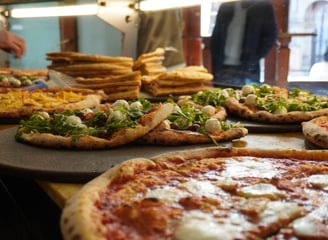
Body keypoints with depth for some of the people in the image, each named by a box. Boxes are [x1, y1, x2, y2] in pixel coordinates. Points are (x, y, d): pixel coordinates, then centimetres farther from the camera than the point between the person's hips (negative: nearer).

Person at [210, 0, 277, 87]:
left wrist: (253, 60, -11)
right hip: (223, 68, 3)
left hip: (247, 71, -3)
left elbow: (270, 35, 0)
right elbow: (215, 39, 13)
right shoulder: (225, 7, 14)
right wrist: (215, 68, 3)